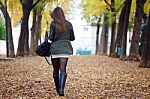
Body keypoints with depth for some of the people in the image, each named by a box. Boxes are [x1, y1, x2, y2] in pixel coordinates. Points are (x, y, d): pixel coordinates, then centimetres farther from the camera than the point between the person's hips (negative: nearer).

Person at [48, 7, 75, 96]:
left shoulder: (53, 24, -4)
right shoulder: (69, 24, 5)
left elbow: (51, 37, -9)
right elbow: (72, 38, 9)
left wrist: (50, 37, 13)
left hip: (55, 48, -1)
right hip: (65, 48, 1)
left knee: (56, 70, 12)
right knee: (63, 69, -6)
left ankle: (58, 89, 22)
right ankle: (61, 89, -22)